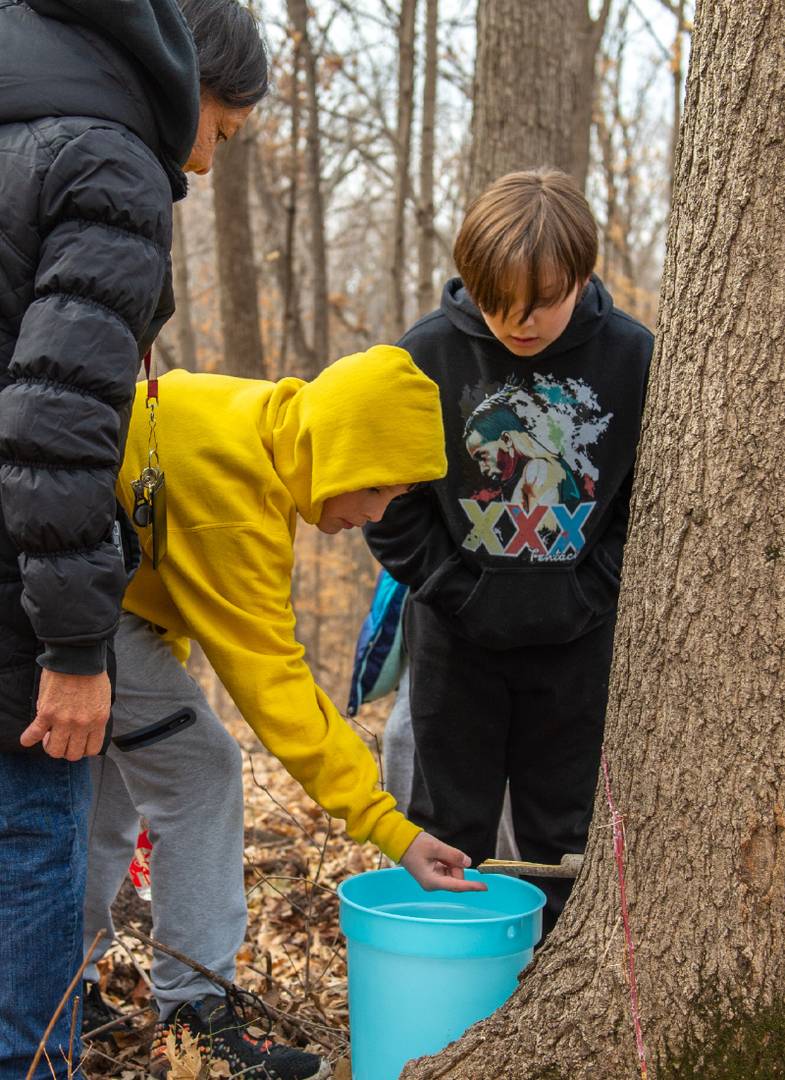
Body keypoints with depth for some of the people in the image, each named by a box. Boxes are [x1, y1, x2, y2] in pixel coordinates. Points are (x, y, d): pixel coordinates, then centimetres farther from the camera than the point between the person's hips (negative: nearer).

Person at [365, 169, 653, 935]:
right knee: (449, 827, 9)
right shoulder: (426, 355, -12)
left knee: (561, 831, 11)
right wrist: (448, 586, -9)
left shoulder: (633, 358, -10)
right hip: (458, 637, 0)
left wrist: (592, 592, -9)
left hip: (576, 641, 1)